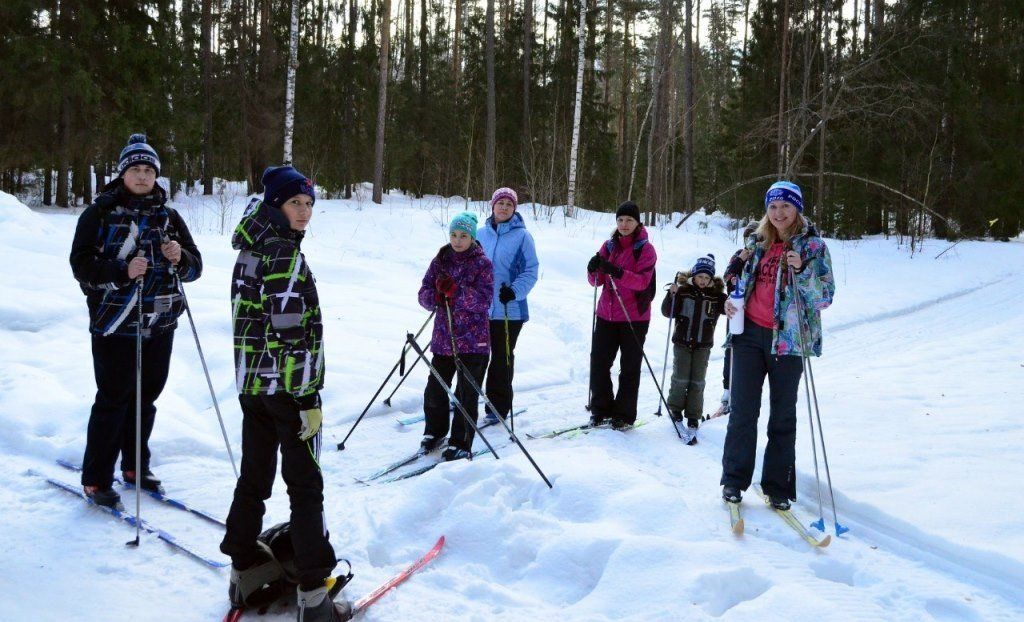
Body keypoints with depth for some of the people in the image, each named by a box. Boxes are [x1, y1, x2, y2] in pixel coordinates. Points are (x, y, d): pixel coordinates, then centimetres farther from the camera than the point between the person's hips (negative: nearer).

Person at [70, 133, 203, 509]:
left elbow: (195, 267, 9)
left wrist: (180, 258, -13)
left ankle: (135, 466, 28)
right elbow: (81, 263, -8)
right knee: (113, 399, -2)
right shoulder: (100, 214, -3)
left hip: (160, 323, 4)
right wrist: (121, 272, -23)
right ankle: (95, 479, 9)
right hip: (115, 323, -4)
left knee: (147, 396, 12)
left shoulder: (169, 217, 9)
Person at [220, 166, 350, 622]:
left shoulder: (249, 250, 10)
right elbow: (291, 333, -21)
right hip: (286, 385, -8)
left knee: (254, 478, 17)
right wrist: (308, 398, -19)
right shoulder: (286, 255, -17)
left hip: (250, 383, 8)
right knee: (305, 487, -1)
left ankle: (244, 571, 28)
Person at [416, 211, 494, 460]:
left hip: (473, 340, -4)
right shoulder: (440, 261, 8)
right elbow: (424, 295, 4)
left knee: (466, 394, 0)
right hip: (443, 338, 4)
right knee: (434, 390, 11)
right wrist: (437, 294, -19)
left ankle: (461, 444, 11)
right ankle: (435, 432, 33)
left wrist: (456, 291, -26)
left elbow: (484, 300, -13)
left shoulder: (482, 263, -3)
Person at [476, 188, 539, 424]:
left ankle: (498, 406, 16)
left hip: (509, 310, -4)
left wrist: (514, 291, -22)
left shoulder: (522, 236, -5)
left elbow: (530, 272, -8)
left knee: (502, 358, 6)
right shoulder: (481, 234, 7)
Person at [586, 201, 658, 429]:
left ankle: (624, 414, 13)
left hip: (634, 316, -4)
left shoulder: (646, 249, -4)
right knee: (598, 362, 1)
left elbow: (642, 282, -17)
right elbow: (597, 282, 8)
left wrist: (617, 272, -31)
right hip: (606, 314, 4)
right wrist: (593, 270, -15)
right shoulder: (609, 246, 9)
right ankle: (601, 409, 16)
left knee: (629, 367, 4)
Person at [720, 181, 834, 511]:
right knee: (743, 409, 3)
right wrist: (733, 301, 5)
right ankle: (734, 479, 12)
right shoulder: (760, 243, 12)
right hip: (750, 334, 3)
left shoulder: (813, 246, -1)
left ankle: (778, 487, 13)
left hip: (787, 338, -3)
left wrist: (801, 270, -23)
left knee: (783, 415, 4)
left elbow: (825, 296, -7)